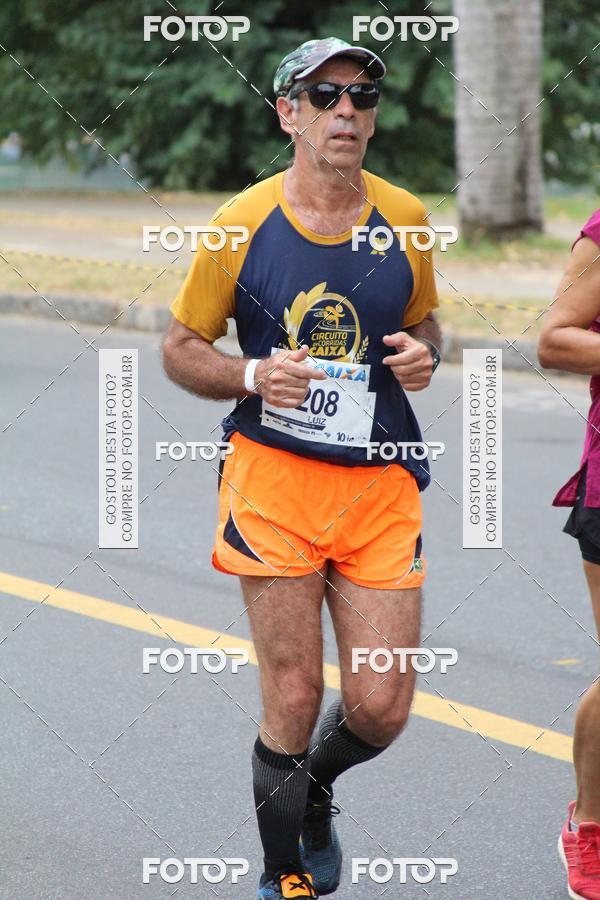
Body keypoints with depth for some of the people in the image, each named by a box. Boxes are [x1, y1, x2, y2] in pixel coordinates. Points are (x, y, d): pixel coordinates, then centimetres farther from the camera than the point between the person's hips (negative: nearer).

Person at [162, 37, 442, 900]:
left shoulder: (405, 219, 4)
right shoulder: (242, 224, -5)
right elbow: (181, 350, 4)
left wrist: (423, 353, -3)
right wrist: (254, 376, -16)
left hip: (381, 486, 3)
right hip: (274, 479, -3)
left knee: (381, 708, -1)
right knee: (293, 701, -2)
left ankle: (314, 794, 34)